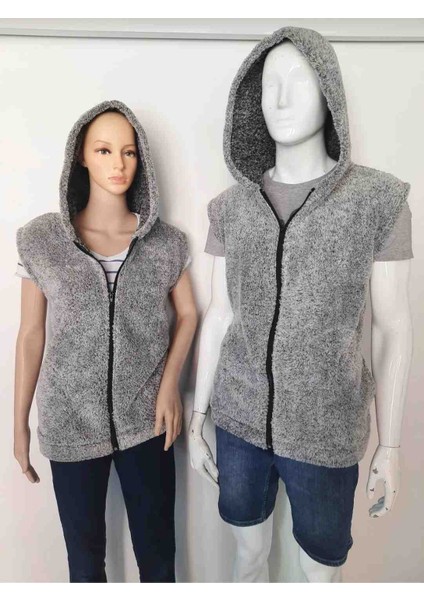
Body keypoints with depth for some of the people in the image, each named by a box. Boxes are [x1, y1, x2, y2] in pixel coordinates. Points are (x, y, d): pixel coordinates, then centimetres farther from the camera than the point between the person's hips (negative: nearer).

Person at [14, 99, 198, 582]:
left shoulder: (166, 241, -4)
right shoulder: (41, 240, -5)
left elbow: (187, 315, 5)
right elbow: (31, 335, -1)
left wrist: (169, 384, -8)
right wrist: (20, 424, 3)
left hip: (147, 420, 1)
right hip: (70, 424, 0)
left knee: (157, 551, 15)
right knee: (84, 559, 18)